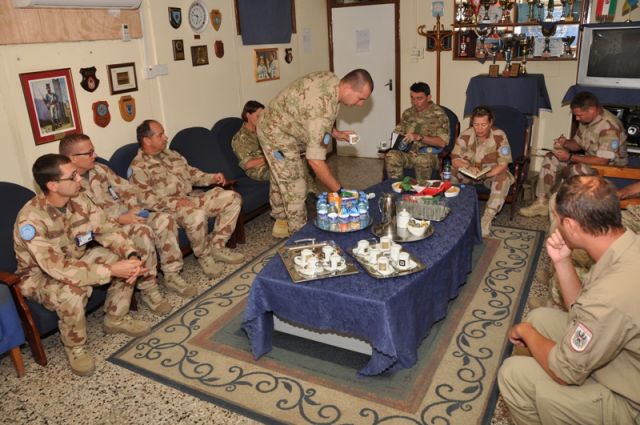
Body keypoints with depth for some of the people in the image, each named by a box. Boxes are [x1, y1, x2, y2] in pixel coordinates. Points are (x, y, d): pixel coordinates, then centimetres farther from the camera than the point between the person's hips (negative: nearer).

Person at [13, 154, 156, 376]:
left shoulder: (78, 200, -13)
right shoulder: (31, 220, -34)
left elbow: (106, 229, -8)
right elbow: (58, 269, -38)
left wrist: (132, 255, -27)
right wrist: (111, 270, -39)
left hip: (77, 259, 7)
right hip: (41, 275, -7)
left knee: (127, 258, -8)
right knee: (71, 291, -39)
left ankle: (115, 318, 10)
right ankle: (75, 347, -8)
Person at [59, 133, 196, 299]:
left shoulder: (99, 169, 11)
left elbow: (125, 188, 14)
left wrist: (134, 206, -6)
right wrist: (120, 219, -23)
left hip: (127, 214, 7)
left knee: (165, 220, -17)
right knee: (142, 230, -33)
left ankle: (172, 276, -11)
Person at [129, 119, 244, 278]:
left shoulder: (171, 154, 18)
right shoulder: (138, 167, -6)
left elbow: (192, 172, 24)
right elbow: (146, 200, -15)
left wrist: (212, 177, 5)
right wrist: (175, 202, -25)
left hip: (192, 198, 8)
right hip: (169, 208, -8)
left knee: (232, 198, -7)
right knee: (196, 215, -40)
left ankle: (216, 247, -3)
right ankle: (204, 256, -12)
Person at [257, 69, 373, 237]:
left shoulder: (332, 80, -10)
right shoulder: (322, 109, -37)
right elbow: (315, 161, -37)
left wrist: (335, 132, 2)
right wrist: (340, 191, -30)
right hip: (278, 134, -10)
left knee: (280, 178, 22)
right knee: (295, 187, -4)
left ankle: (281, 222, 39)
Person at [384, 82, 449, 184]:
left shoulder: (439, 114, -3)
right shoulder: (408, 113, 13)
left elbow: (442, 142, -12)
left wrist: (419, 137, -23)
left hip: (429, 154, -4)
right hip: (408, 152, 4)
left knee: (423, 160, -39)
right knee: (391, 155, -28)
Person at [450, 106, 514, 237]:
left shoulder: (499, 136, -18)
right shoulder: (466, 135, -13)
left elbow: (503, 164, -17)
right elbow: (454, 159, -12)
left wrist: (484, 174, -33)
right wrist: (468, 167, -33)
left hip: (492, 173, -2)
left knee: (504, 178, -34)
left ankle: (487, 220, -30)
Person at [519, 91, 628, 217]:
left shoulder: (609, 127, -27)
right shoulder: (586, 120, -1)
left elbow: (603, 160, -30)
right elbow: (578, 143, 13)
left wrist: (570, 157, -27)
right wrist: (565, 143, -11)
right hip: (590, 160, 9)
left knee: (577, 169, -37)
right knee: (551, 158, -4)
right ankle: (542, 202, -8)